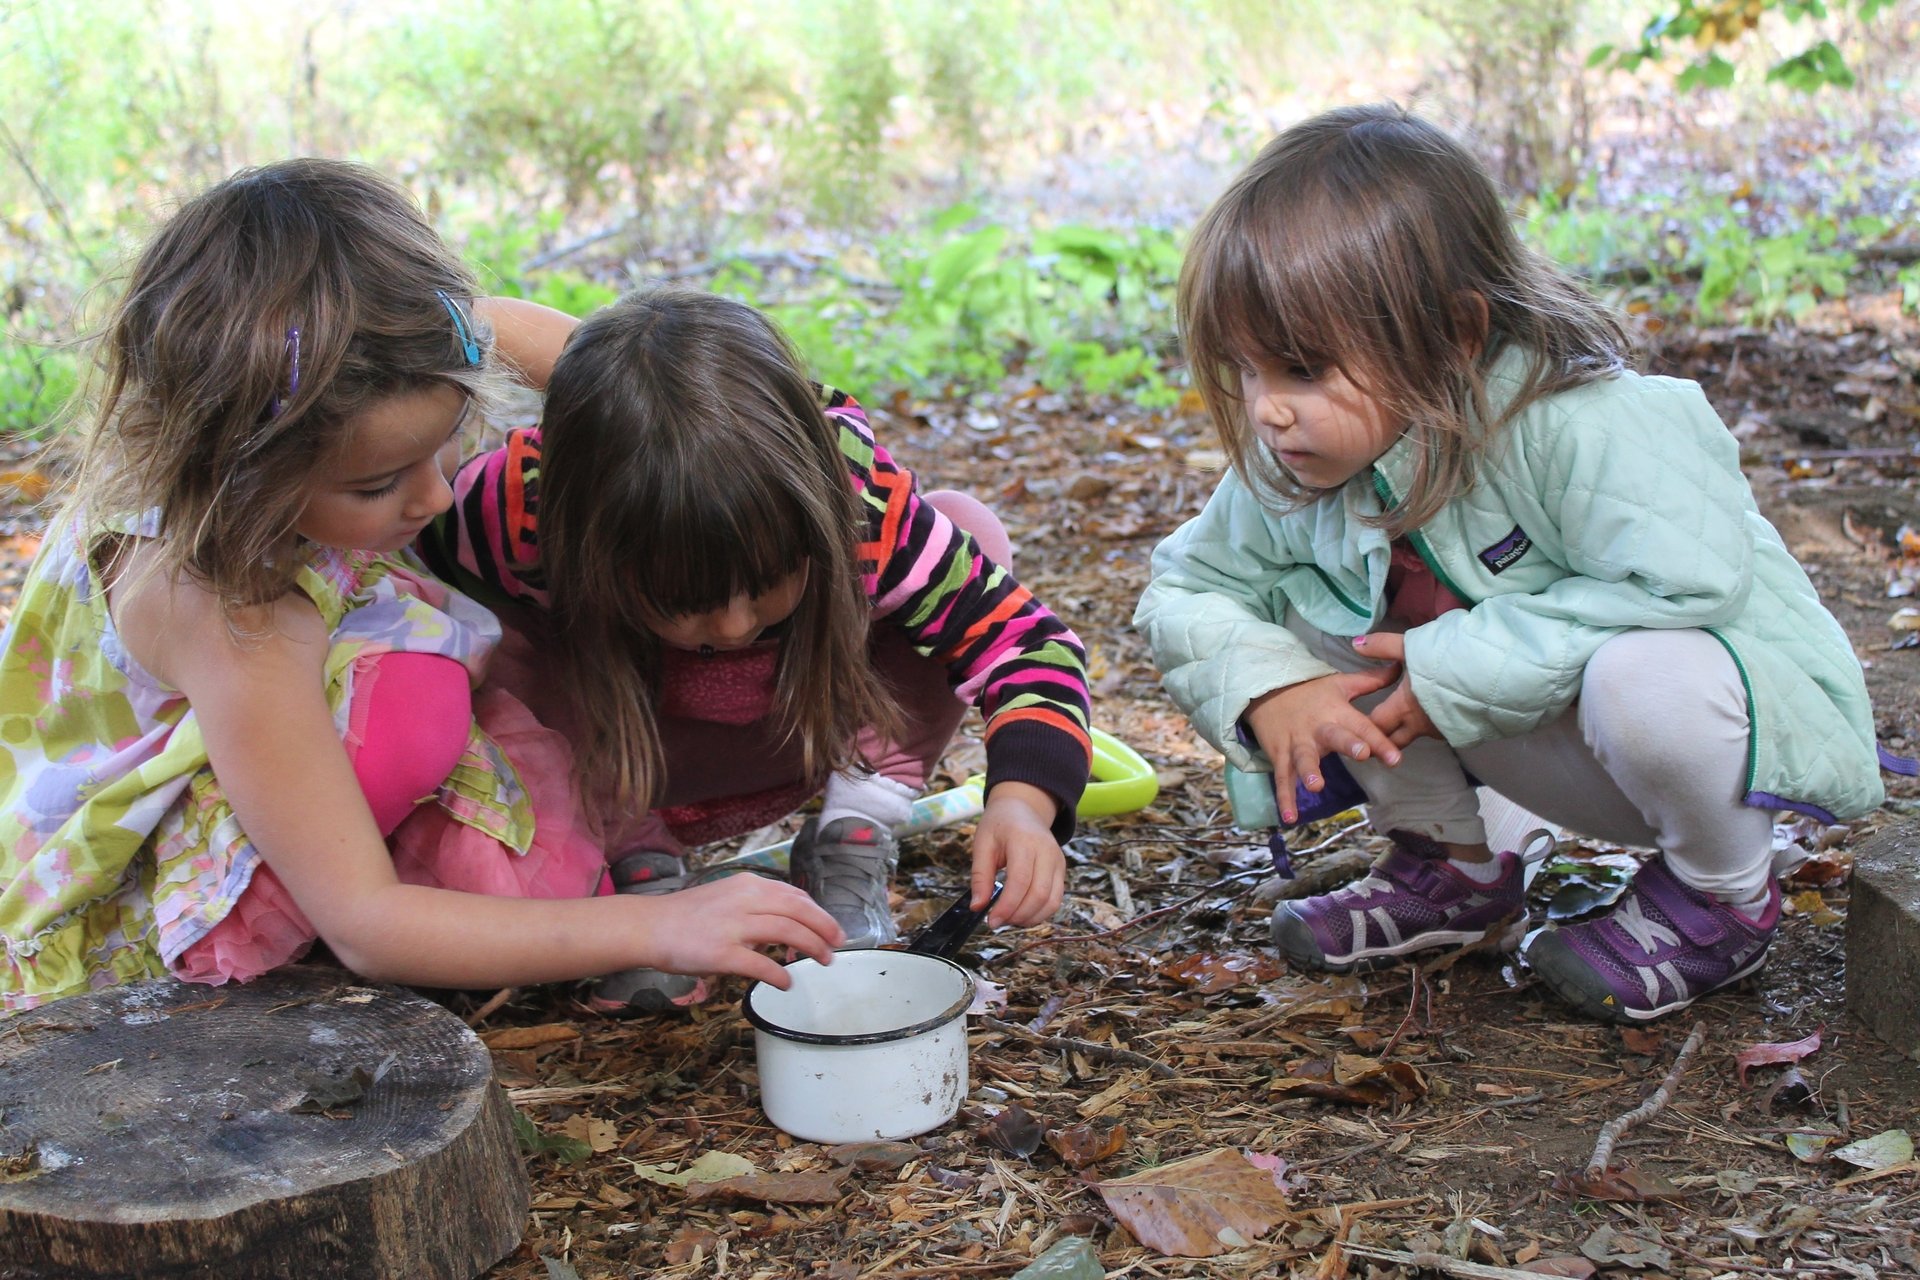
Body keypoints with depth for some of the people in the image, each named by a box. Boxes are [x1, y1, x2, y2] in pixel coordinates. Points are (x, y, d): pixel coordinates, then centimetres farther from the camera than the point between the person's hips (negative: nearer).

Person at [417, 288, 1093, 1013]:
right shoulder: (526, 508, -38)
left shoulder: (858, 504, -37)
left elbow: (1020, 638, -32)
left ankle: (852, 846, -12)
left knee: (972, 530, -21)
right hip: (620, 758, 0)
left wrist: (1021, 803, -49)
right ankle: (640, 869, -6)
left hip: (805, 732, 1)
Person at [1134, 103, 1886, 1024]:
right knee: (1306, 627, -10)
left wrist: (1453, 669, -35)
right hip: (1548, 743, 6)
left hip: (1751, 712, -5)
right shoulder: (1291, 467, -12)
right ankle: (1454, 868, 9)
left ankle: (1721, 899, -7)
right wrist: (1267, 687, -23)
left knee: (1647, 675, -40)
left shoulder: (1580, 426, -32)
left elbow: (1689, 582, -40)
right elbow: (1183, 590, -1)